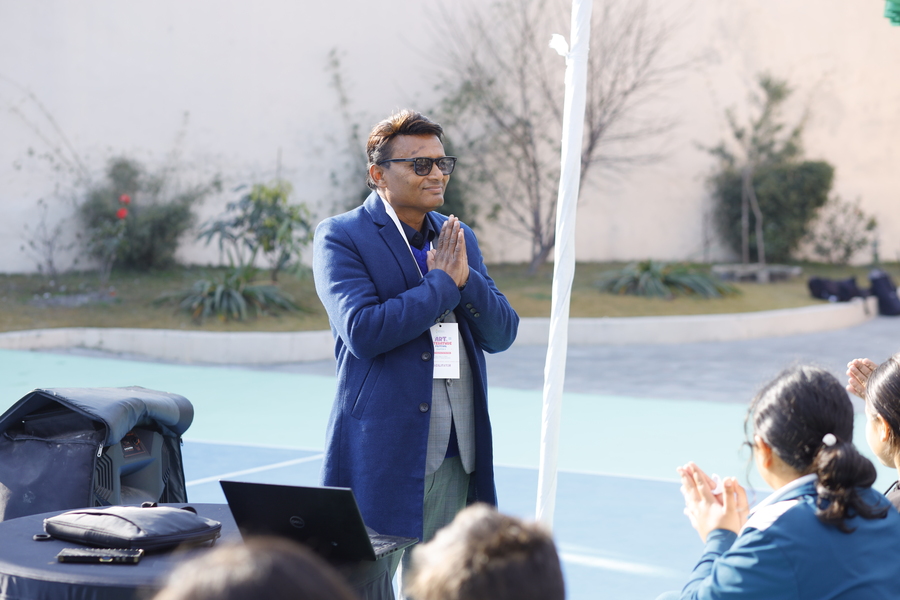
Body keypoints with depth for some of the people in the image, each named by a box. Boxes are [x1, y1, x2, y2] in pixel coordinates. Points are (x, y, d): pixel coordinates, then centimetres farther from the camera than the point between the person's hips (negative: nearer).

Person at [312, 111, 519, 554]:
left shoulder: (458, 238, 14)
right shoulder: (340, 236, -5)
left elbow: (502, 334, 9)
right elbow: (362, 331, -19)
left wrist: (465, 277, -9)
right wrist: (442, 281, -11)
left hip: (456, 455, 6)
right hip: (383, 454, -5)